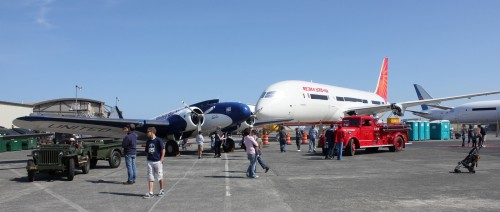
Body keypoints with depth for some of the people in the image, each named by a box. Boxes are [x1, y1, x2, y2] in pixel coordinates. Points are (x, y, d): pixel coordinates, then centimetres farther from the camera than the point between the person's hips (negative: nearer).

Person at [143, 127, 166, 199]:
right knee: (150, 178, 2)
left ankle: (161, 190, 25)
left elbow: (163, 150, -9)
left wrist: (161, 159, -12)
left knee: (160, 177, 7)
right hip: (150, 162, 5)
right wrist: (148, 158, 8)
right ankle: (150, 193, 2)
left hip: (157, 161, -5)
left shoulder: (158, 140, -10)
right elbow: (147, 151, 18)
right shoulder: (148, 141, 9)